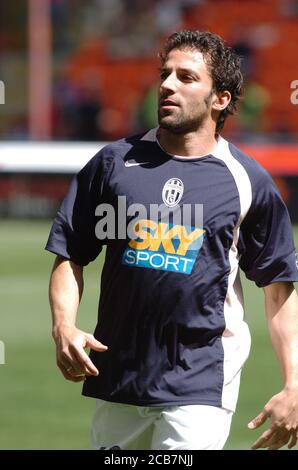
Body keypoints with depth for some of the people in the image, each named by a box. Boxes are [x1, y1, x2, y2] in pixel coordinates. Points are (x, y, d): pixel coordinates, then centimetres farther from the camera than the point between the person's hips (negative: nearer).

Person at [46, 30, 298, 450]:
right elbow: (71, 256, 9)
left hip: (201, 385, -3)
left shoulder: (248, 181, 1)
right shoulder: (115, 162, 7)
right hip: (117, 380, 3)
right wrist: (64, 327, -9)